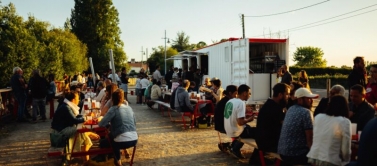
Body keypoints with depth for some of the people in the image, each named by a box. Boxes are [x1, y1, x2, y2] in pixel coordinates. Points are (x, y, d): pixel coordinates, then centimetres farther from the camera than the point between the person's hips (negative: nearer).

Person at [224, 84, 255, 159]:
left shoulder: (230, 101, 6)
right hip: (235, 131, -8)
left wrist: (245, 117, 16)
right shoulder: (241, 103, -19)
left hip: (228, 130, 8)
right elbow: (240, 122, -25)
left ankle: (234, 147, 23)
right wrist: (249, 119, -7)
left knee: (247, 127, 29)